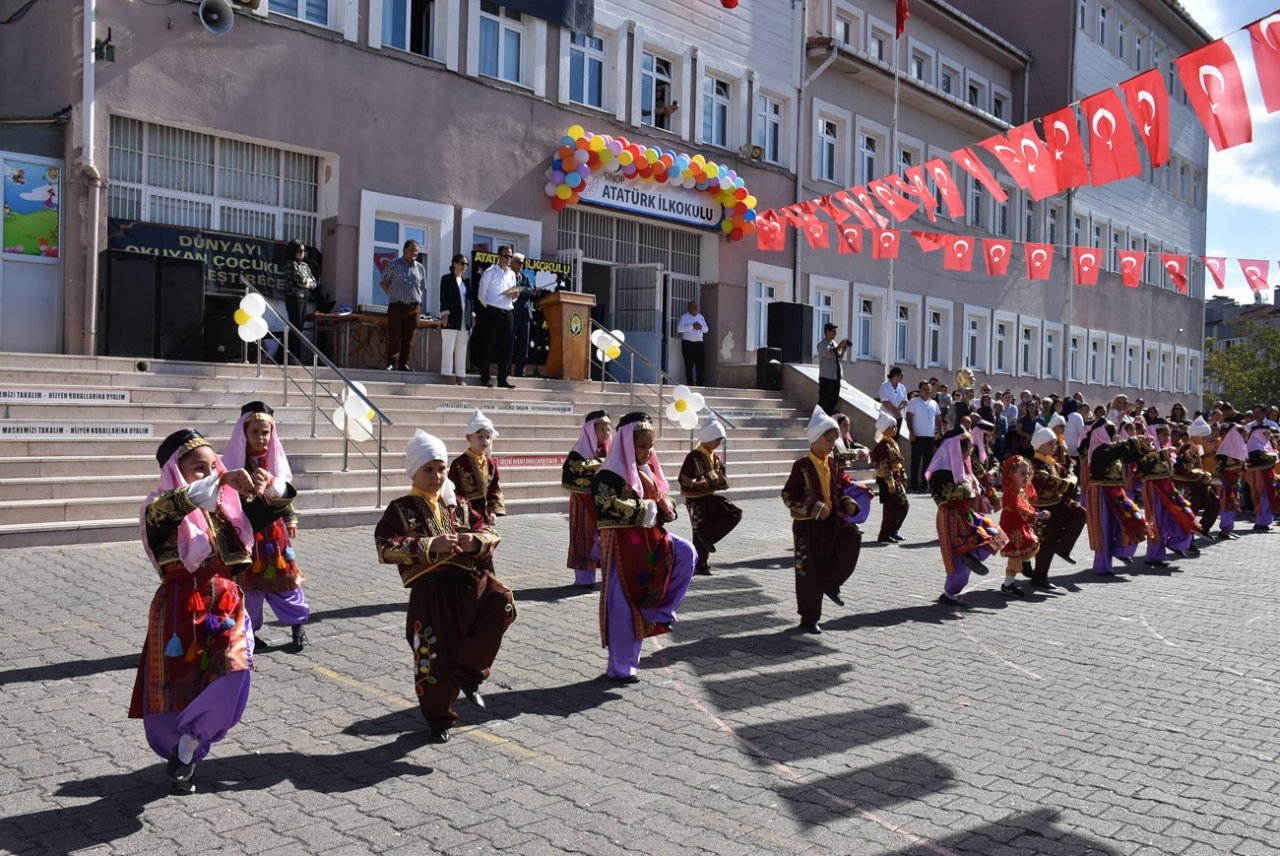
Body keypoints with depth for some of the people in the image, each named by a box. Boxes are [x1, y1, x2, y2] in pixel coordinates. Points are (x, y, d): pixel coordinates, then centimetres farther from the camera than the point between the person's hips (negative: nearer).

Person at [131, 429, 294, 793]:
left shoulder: (229, 507, 7)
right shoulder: (165, 511, -8)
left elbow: (277, 505, 10)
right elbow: (161, 510, -33)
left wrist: (267, 487, -15)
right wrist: (223, 482, -43)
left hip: (226, 604, 3)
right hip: (181, 607, -3)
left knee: (233, 672, -14)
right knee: (180, 684, 6)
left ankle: (185, 753, 7)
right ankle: (180, 752, 34)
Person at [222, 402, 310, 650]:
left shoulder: (275, 461, 3)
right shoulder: (234, 462, -5)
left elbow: (286, 494, 10)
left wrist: (291, 520, 6)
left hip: (273, 530, 2)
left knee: (282, 577, 6)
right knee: (248, 580, 5)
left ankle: (298, 623, 17)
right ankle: (248, 629, 18)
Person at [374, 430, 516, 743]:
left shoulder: (459, 504, 13)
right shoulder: (400, 509, 2)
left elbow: (491, 533, 12)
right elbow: (385, 548, -12)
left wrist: (475, 541, -12)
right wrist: (431, 546, -21)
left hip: (468, 580, 3)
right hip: (430, 590, -3)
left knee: (502, 602, -24)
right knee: (435, 657, 2)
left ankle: (469, 673, -6)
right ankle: (437, 718, 30)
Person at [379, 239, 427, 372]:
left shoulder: (420, 268, 12)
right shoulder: (393, 265, 3)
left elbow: (423, 288, 20)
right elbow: (384, 283, 7)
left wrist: (420, 302, 11)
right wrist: (394, 296, 4)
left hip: (414, 307, 3)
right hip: (396, 306, -3)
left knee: (409, 338, 3)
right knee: (394, 337, -4)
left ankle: (404, 364, 8)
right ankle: (391, 364, 0)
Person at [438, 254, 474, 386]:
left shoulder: (466, 281, 18)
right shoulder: (447, 279, 3)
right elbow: (443, 298, -5)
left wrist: (472, 314, 8)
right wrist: (444, 314, -14)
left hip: (465, 319, 6)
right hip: (451, 318, -6)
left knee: (462, 349, 5)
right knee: (448, 348, -6)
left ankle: (460, 376, 7)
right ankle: (446, 375, -6)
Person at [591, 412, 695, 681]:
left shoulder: (648, 471, 10)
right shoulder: (610, 475, -14)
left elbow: (659, 501, 20)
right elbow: (606, 508, -26)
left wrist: (664, 508, -4)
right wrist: (641, 511, -19)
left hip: (650, 539, 7)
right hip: (623, 545, -7)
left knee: (686, 553, -15)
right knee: (623, 606, -1)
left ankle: (660, 607, 1)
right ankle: (620, 667, 13)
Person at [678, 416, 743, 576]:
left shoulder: (717, 458, 7)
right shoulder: (694, 456, -17)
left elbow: (723, 481, 13)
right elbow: (684, 480, -21)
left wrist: (719, 479, -12)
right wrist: (710, 480, -19)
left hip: (710, 497, 8)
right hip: (696, 500, -7)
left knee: (735, 514, -3)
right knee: (700, 532, -2)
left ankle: (707, 535, 1)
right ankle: (700, 566, 12)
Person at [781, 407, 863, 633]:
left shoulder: (832, 464, 8)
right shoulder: (802, 466, -11)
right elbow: (787, 496, -13)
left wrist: (847, 503, 0)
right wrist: (814, 509, -20)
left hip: (832, 519, 6)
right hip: (808, 524, -5)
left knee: (853, 536, -23)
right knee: (809, 571, 0)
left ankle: (831, 582, -5)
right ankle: (809, 618, 14)